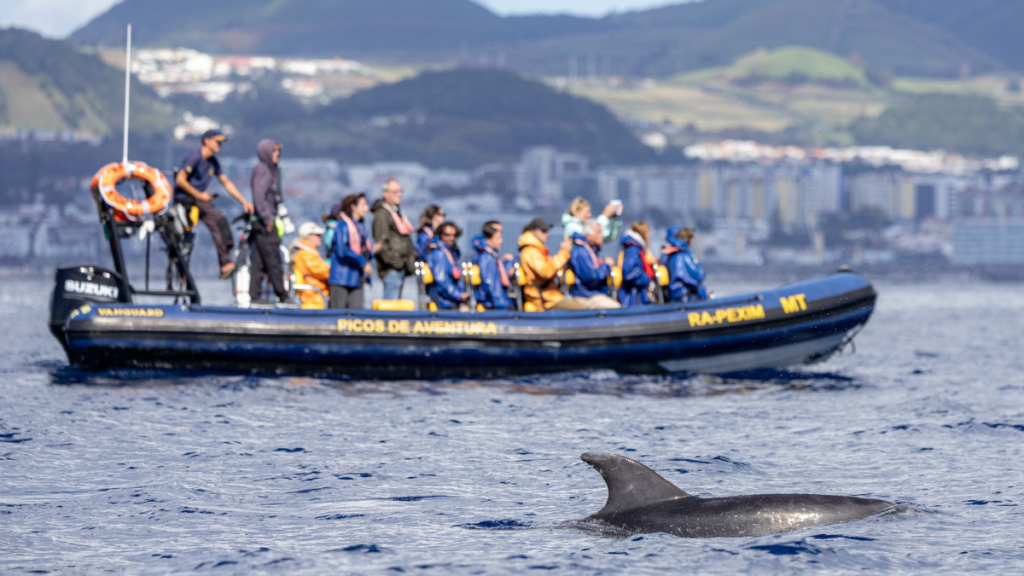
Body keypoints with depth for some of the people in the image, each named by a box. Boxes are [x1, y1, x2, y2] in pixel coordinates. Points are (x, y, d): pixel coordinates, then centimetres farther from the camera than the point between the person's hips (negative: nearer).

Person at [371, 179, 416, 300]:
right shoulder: (382, 214, -9)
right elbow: (382, 242, -16)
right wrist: (394, 262, -19)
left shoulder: (397, 212, 21)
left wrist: (411, 262, 17)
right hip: (391, 268, -10)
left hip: (401, 266, 10)